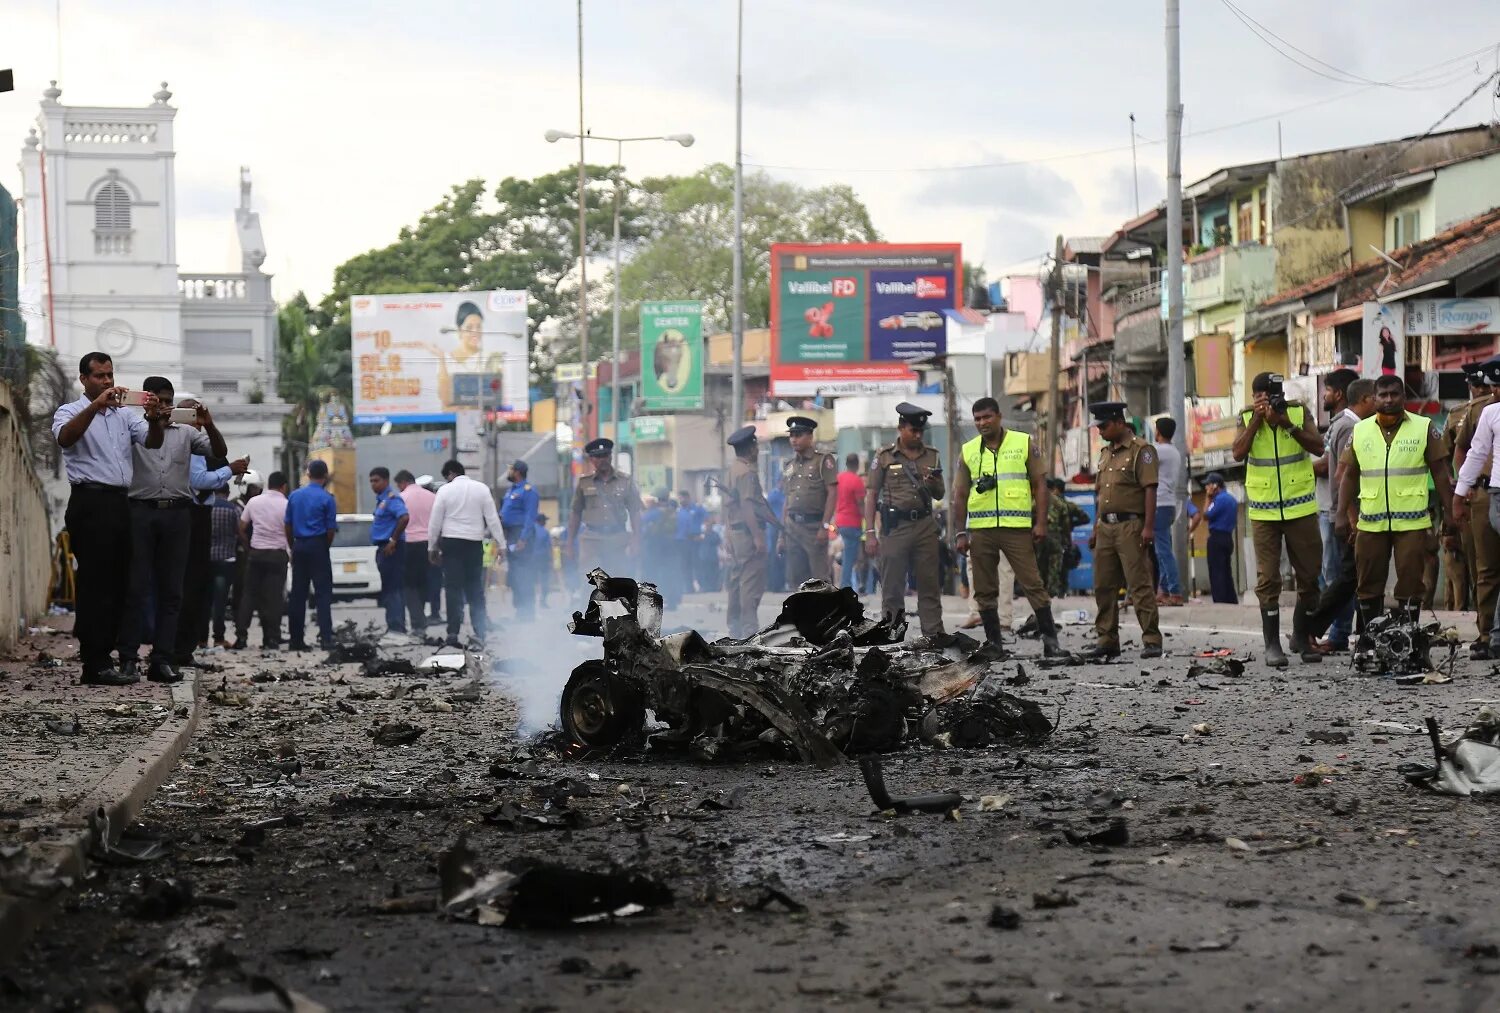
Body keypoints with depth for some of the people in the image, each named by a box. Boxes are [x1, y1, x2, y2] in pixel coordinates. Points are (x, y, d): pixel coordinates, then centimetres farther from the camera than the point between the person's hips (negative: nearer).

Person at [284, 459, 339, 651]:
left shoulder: (294, 496, 7)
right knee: (323, 592, -4)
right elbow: (331, 529, -6)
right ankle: (326, 637, -13)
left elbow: (287, 525, 9)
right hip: (318, 546, -4)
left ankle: (295, 639, 8)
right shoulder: (327, 499, -7)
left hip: (299, 546, 4)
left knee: (298, 593, 7)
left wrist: (293, 547, 17)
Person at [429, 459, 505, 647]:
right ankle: (480, 633, -1)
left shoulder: (445, 490, -3)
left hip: (451, 542, -2)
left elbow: (435, 522, 0)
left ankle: (453, 634, -3)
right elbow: (492, 519, 1)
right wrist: (501, 545, 4)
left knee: (454, 589, 1)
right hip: (475, 543, 2)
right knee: (476, 589, 6)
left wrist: (432, 547, 10)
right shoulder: (481, 489, 3)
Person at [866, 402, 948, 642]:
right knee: (892, 585, 1)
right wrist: (870, 532, -4)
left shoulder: (931, 456, 12)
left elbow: (940, 495, 18)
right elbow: (871, 496, 3)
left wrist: (933, 483, -6)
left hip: (924, 525, 3)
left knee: (929, 583, 1)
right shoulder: (885, 457, 2)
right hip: (894, 527, -3)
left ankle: (934, 632, 4)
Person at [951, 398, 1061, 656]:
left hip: (1017, 527, -3)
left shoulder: (1024, 443, 5)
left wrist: (1040, 523, -4)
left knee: (1033, 584, -7)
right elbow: (960, 495, 13)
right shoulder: (969, 451, 12)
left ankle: (1050, 639, -3)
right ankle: (993, 642, 12)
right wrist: (960, 533, 6)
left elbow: (1040, 484, 4)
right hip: (980, 529, 3)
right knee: (984, 591, 5)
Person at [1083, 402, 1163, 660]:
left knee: (1139, 585, -9)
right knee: (1103, 586, 9)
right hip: (1106, 527, 8)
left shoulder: (1141, 450, -6)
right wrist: (1095, 529, 19)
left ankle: (1152, 641, -7)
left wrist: (1148, 527, -20)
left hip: (1130, 525, -8)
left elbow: (1150, 489, -12)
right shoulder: (1106, 453, 19)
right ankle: (1107, 641, 16)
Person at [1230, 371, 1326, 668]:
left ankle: (1301, 637, 23)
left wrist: (1287, 424, -20)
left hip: (1301, 507, 1)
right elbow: (1238, 453, -11)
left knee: (1309, 574, 6)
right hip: (1264, 510, -1)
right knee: (1267, 578, -4)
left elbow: (1318, 447, -12)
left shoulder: (1299, 412, -1)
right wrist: (1257, 419, -16)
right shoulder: (1247, 418, 1)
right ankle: (1272, 644, 0)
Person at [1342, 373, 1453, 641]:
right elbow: (1349, 476, 12)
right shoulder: (1360, 431, 10)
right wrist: (1343, 516, 5)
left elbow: (1440, 473, 4)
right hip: (1370, 523, 2)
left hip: (1411, 522, -2)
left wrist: (1450, 515, -1)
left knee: (1410, 583, -2)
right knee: (1369, 582, 6)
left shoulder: (1424, 429, 4)